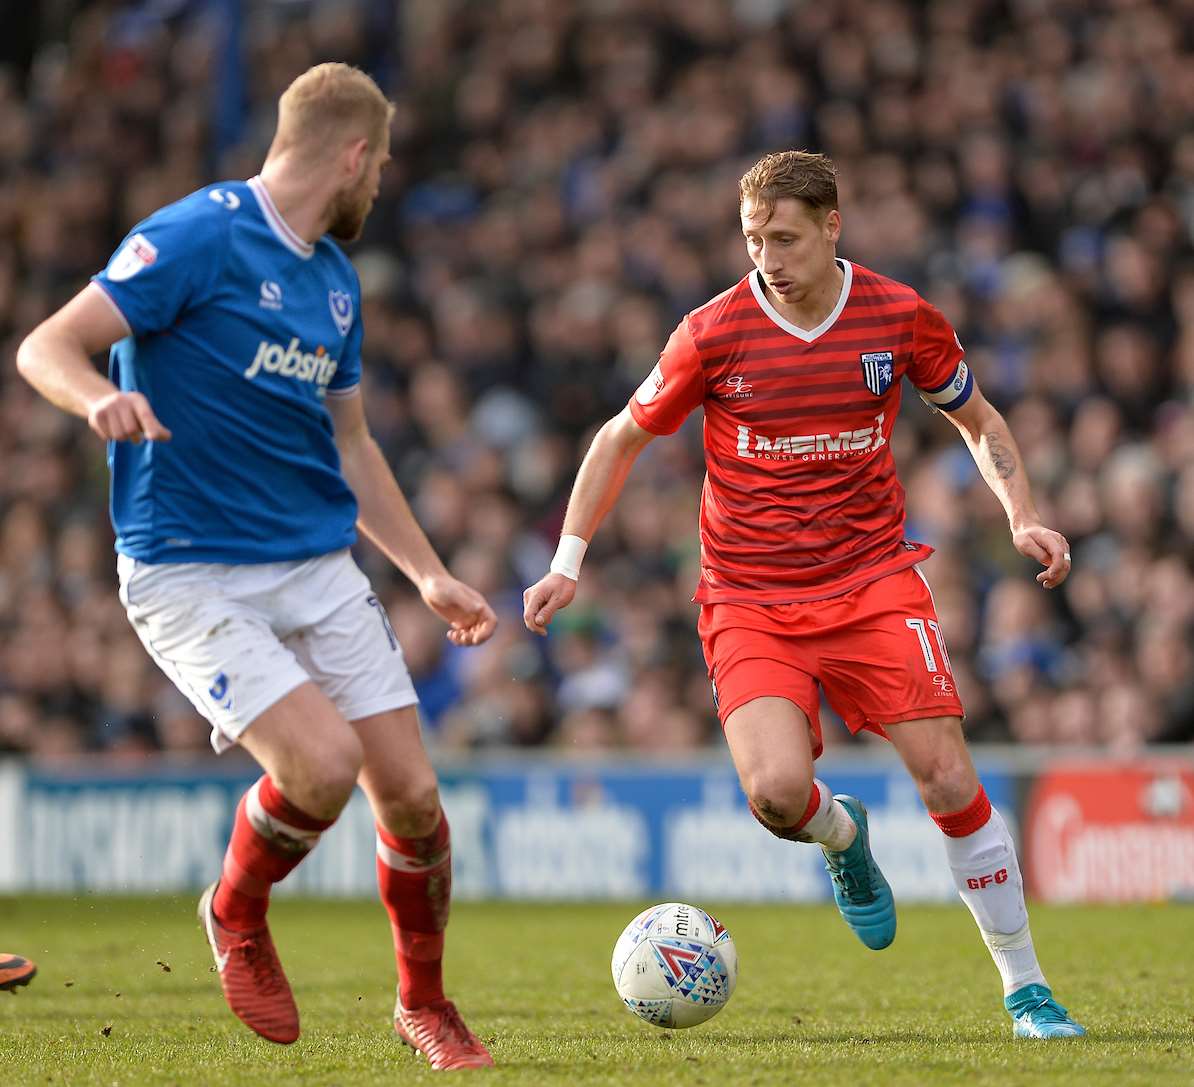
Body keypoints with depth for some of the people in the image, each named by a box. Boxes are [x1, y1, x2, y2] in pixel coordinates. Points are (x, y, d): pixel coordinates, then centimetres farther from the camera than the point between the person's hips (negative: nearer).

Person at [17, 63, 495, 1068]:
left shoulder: (336, 280, 15)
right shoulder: (196, 237, -10)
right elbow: (46, 347, -14)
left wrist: (430, 575, 24)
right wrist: (101, 398, -36)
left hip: (321, 569, 7)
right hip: (190, 575, -7)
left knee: (411, 793, -1)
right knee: (324, 761, -24)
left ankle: (424, 1004, 23)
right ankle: (237, 915, 8)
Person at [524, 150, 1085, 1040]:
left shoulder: (899, 317, -1)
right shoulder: (715, 332, -6)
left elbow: (978, 419, 15)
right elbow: (624, 438, 8)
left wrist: (1023, 518, -1)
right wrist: (569, 563, 2)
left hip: (873, 582, 1)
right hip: (750, 601, -1)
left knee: (952, 784, -11)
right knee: (778, 793, -23)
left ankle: (1026, 989, 5)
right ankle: (841, 835, 17)